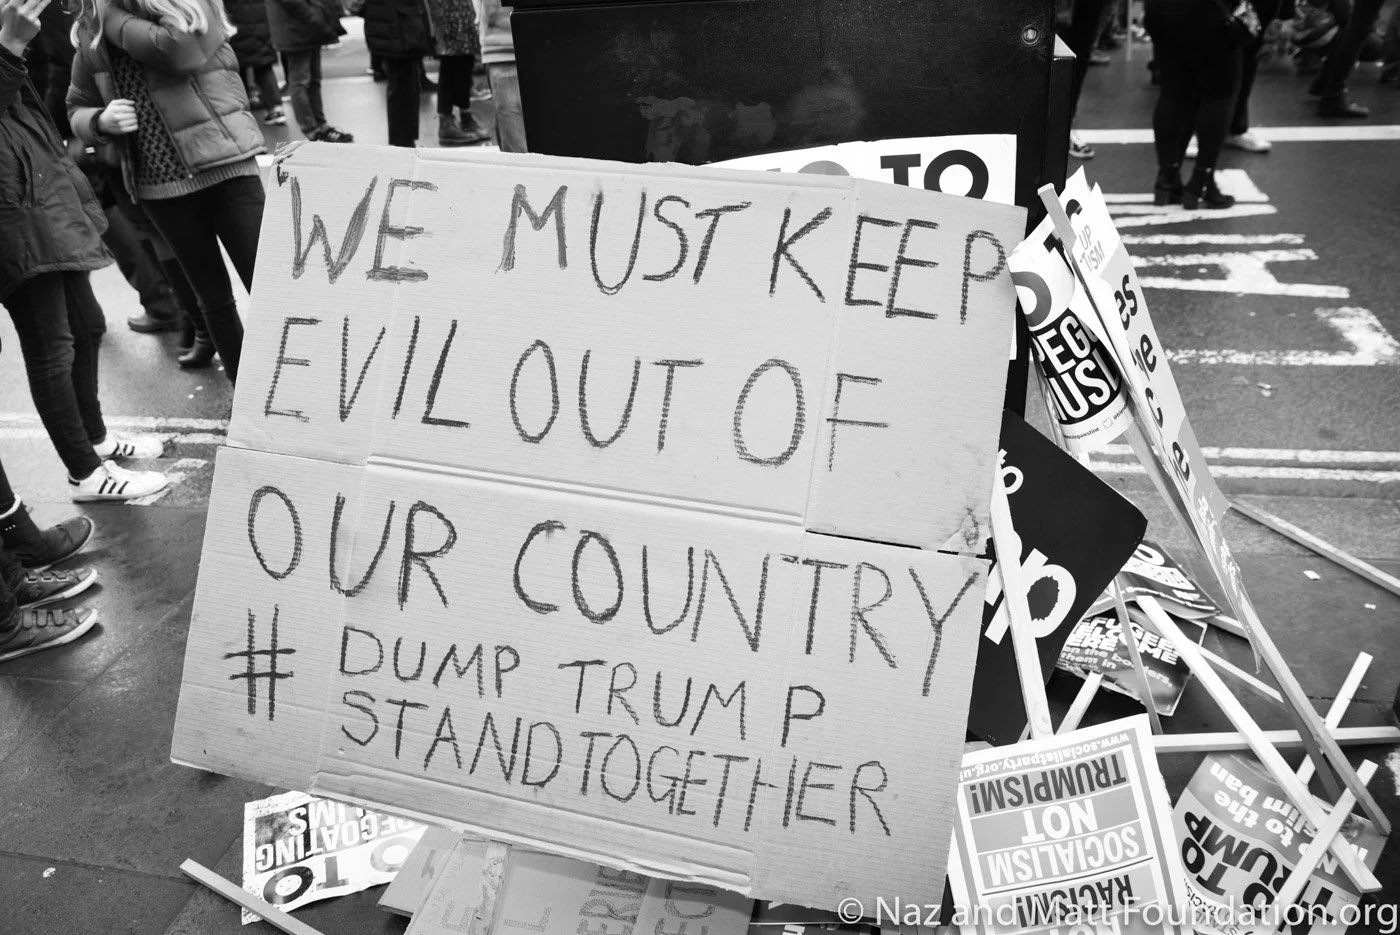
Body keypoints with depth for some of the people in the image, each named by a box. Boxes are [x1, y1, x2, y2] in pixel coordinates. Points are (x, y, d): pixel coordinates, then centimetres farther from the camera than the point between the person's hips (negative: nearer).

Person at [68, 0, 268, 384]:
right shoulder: (91, 37, 8)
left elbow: (178, 49, -24)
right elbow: (77, 109, 18)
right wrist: (101, 121, -4)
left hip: (224, 167, -4)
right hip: (160, 185, 4)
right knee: (213, 297, 10)